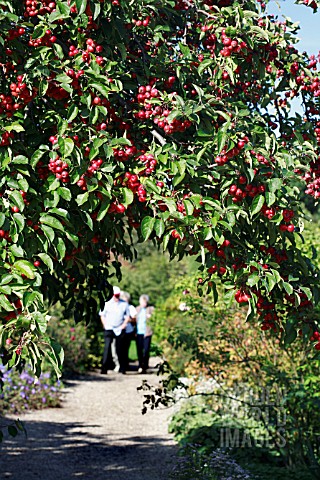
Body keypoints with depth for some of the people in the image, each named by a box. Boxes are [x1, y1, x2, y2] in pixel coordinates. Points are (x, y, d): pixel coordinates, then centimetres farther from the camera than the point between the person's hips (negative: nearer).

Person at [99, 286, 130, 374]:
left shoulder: (124, 304, 5)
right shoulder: (107, 303, 2)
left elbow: (128, 316, 12)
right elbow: (102, 315, 10)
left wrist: (124, 324, -1)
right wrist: (105, 325, 1)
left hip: (120, 330, 1)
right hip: (109, 329, -1)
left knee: (120, 349, 5)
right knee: (107, 348, -11)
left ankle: (122, 368, 14)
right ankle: (104, 368, -10)